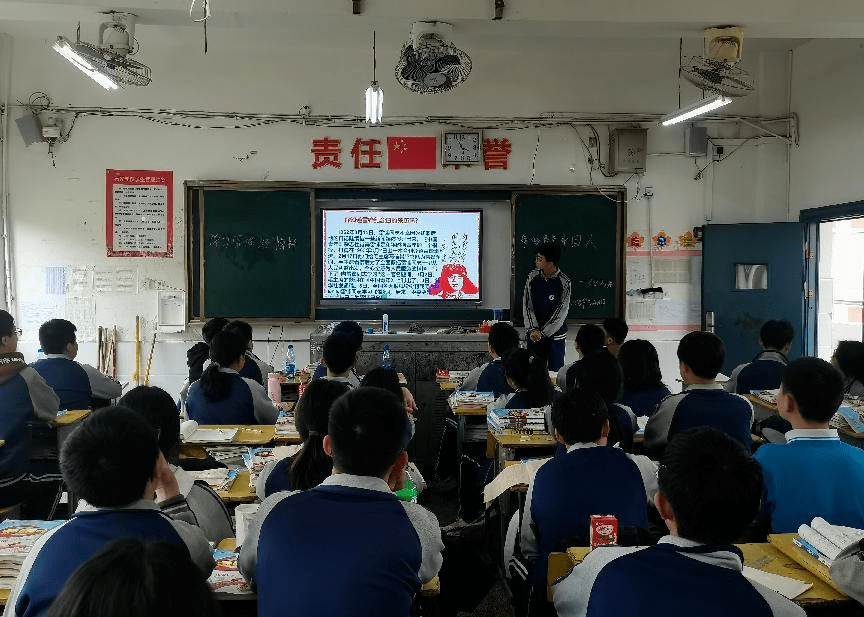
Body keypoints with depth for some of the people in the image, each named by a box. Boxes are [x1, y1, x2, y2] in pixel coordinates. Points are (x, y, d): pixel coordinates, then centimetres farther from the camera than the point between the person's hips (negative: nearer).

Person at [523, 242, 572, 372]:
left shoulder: (564, 282, -10)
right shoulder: (533, 277, 0)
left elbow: (561, 312, -11)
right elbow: (527, 305, 1)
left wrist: (542, 333, -14)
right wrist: (533, 329, -11)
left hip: (555, 335, -3)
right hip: (534, 335, 3)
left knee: (555, 370, 4)